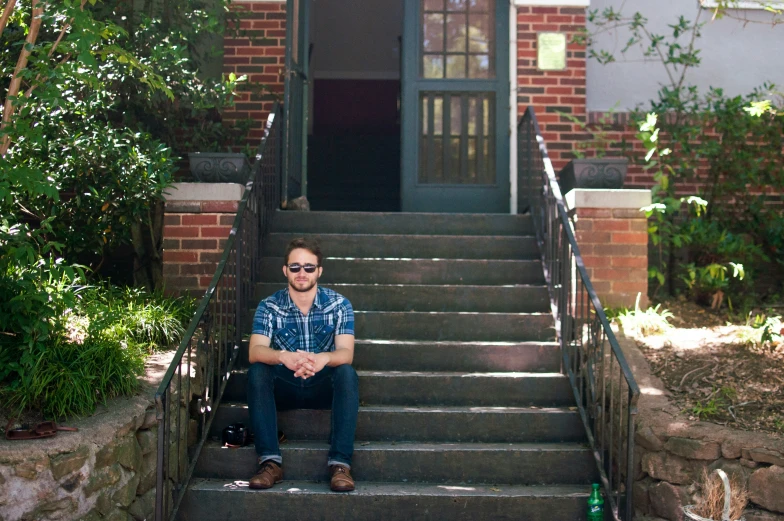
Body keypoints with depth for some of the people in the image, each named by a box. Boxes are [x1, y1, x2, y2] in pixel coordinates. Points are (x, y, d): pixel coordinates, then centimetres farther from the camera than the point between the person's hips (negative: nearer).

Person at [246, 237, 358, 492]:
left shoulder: (339, 304, -5)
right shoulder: (269, 307, -5)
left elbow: (346, 353, -17)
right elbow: (255, 352, -19)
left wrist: (323, 358, -42)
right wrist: (284, 357, -43)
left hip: (324, 387, 0)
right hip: (284, 387, 1)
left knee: (347, 372, -31)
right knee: (257, 372, -29)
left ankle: (340, 463, -35)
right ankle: (270, 462, -32)